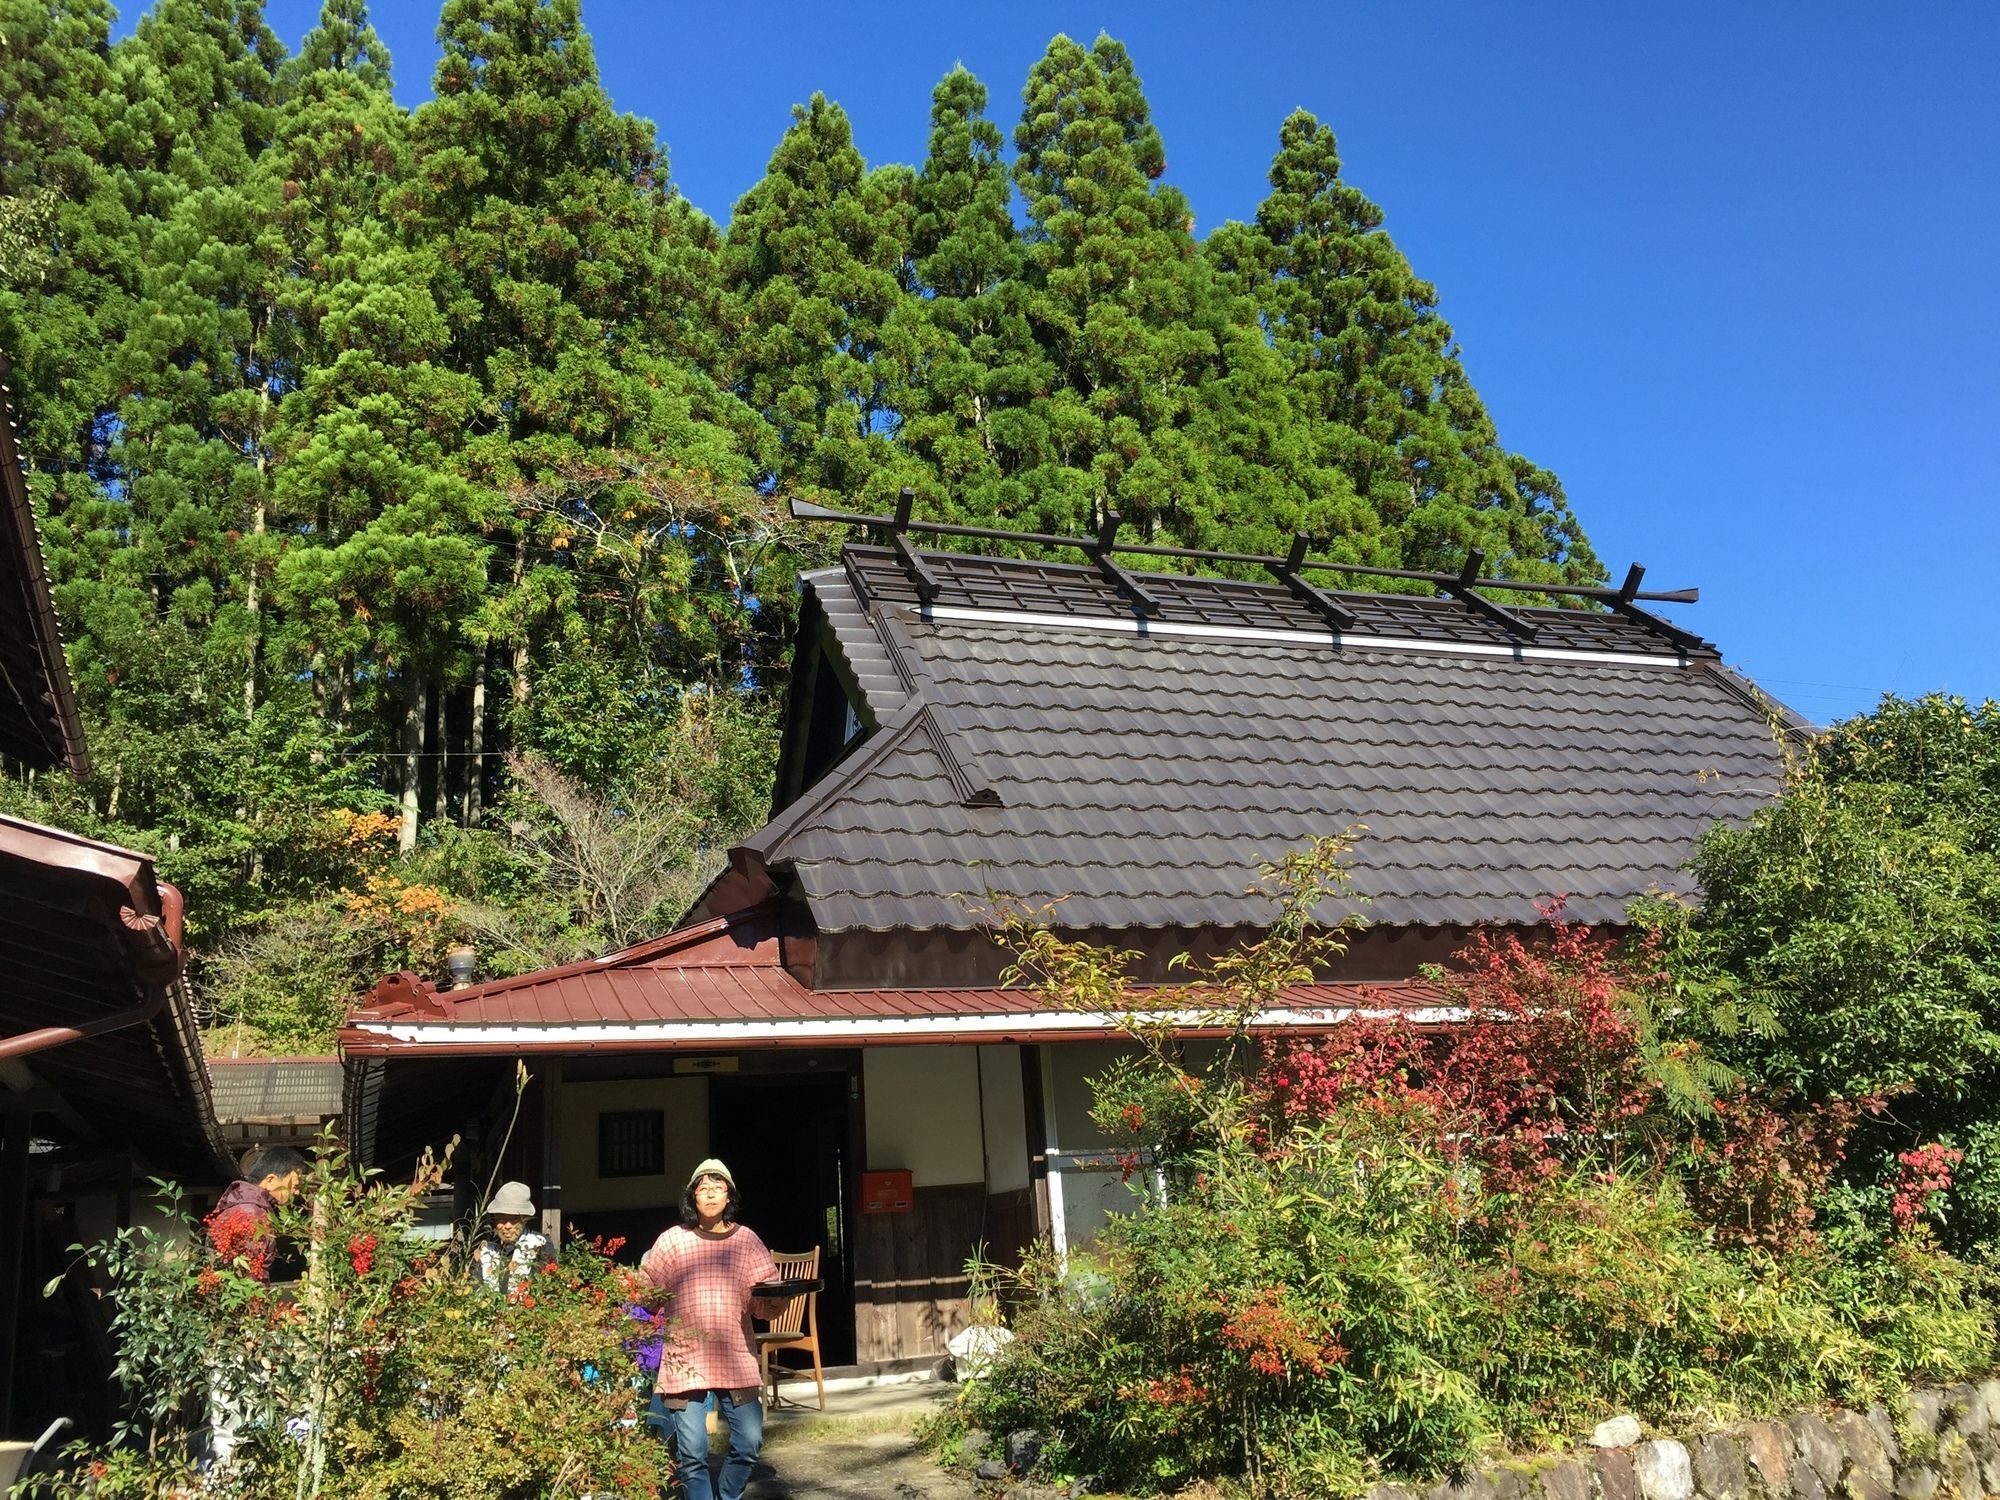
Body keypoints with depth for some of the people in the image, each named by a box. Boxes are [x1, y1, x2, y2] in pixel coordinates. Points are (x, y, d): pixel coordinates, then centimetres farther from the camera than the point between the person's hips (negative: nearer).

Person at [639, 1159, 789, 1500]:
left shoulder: (746, 1239, 6)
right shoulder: (673, 1240, 3)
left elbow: (765, 1304, 4)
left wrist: (779, 1297, -16)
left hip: (736, 1358, 1)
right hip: (686, 1359, -1)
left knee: (748, 1444, -1)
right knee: (691, 1453, -3)